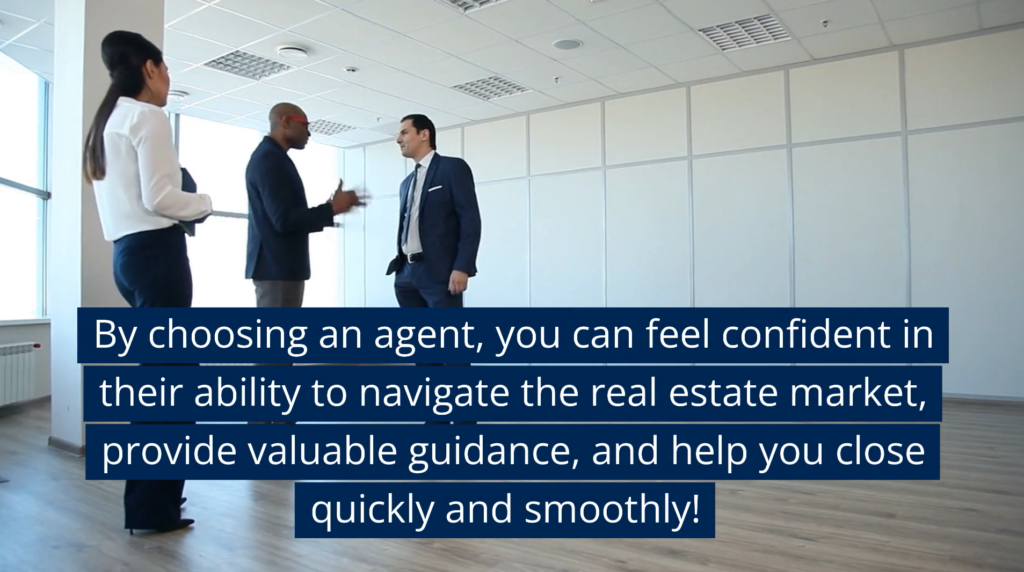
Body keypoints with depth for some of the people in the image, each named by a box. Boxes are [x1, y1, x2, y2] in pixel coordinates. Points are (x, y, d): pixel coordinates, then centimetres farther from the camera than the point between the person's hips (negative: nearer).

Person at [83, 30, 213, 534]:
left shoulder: (108, 121, 21)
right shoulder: (148, 117, -7)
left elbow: (130, 194, 17)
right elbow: (159, 198, -16)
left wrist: (187, 209, 15)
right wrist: (204, 203, 0)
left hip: (127, 252, 10)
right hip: (156, 252, -9)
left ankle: (155, 492, 22)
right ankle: (150, 508, 2)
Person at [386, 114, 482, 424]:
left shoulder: (453, 168, 0)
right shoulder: (407, 183, 22)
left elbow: (470, 220, -9)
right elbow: (406, 229, 19)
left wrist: (462, 268, -17)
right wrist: (399, 266, 8)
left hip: (441, 276, -7)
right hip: (408, 277, 7)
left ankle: (465, 422, 0)